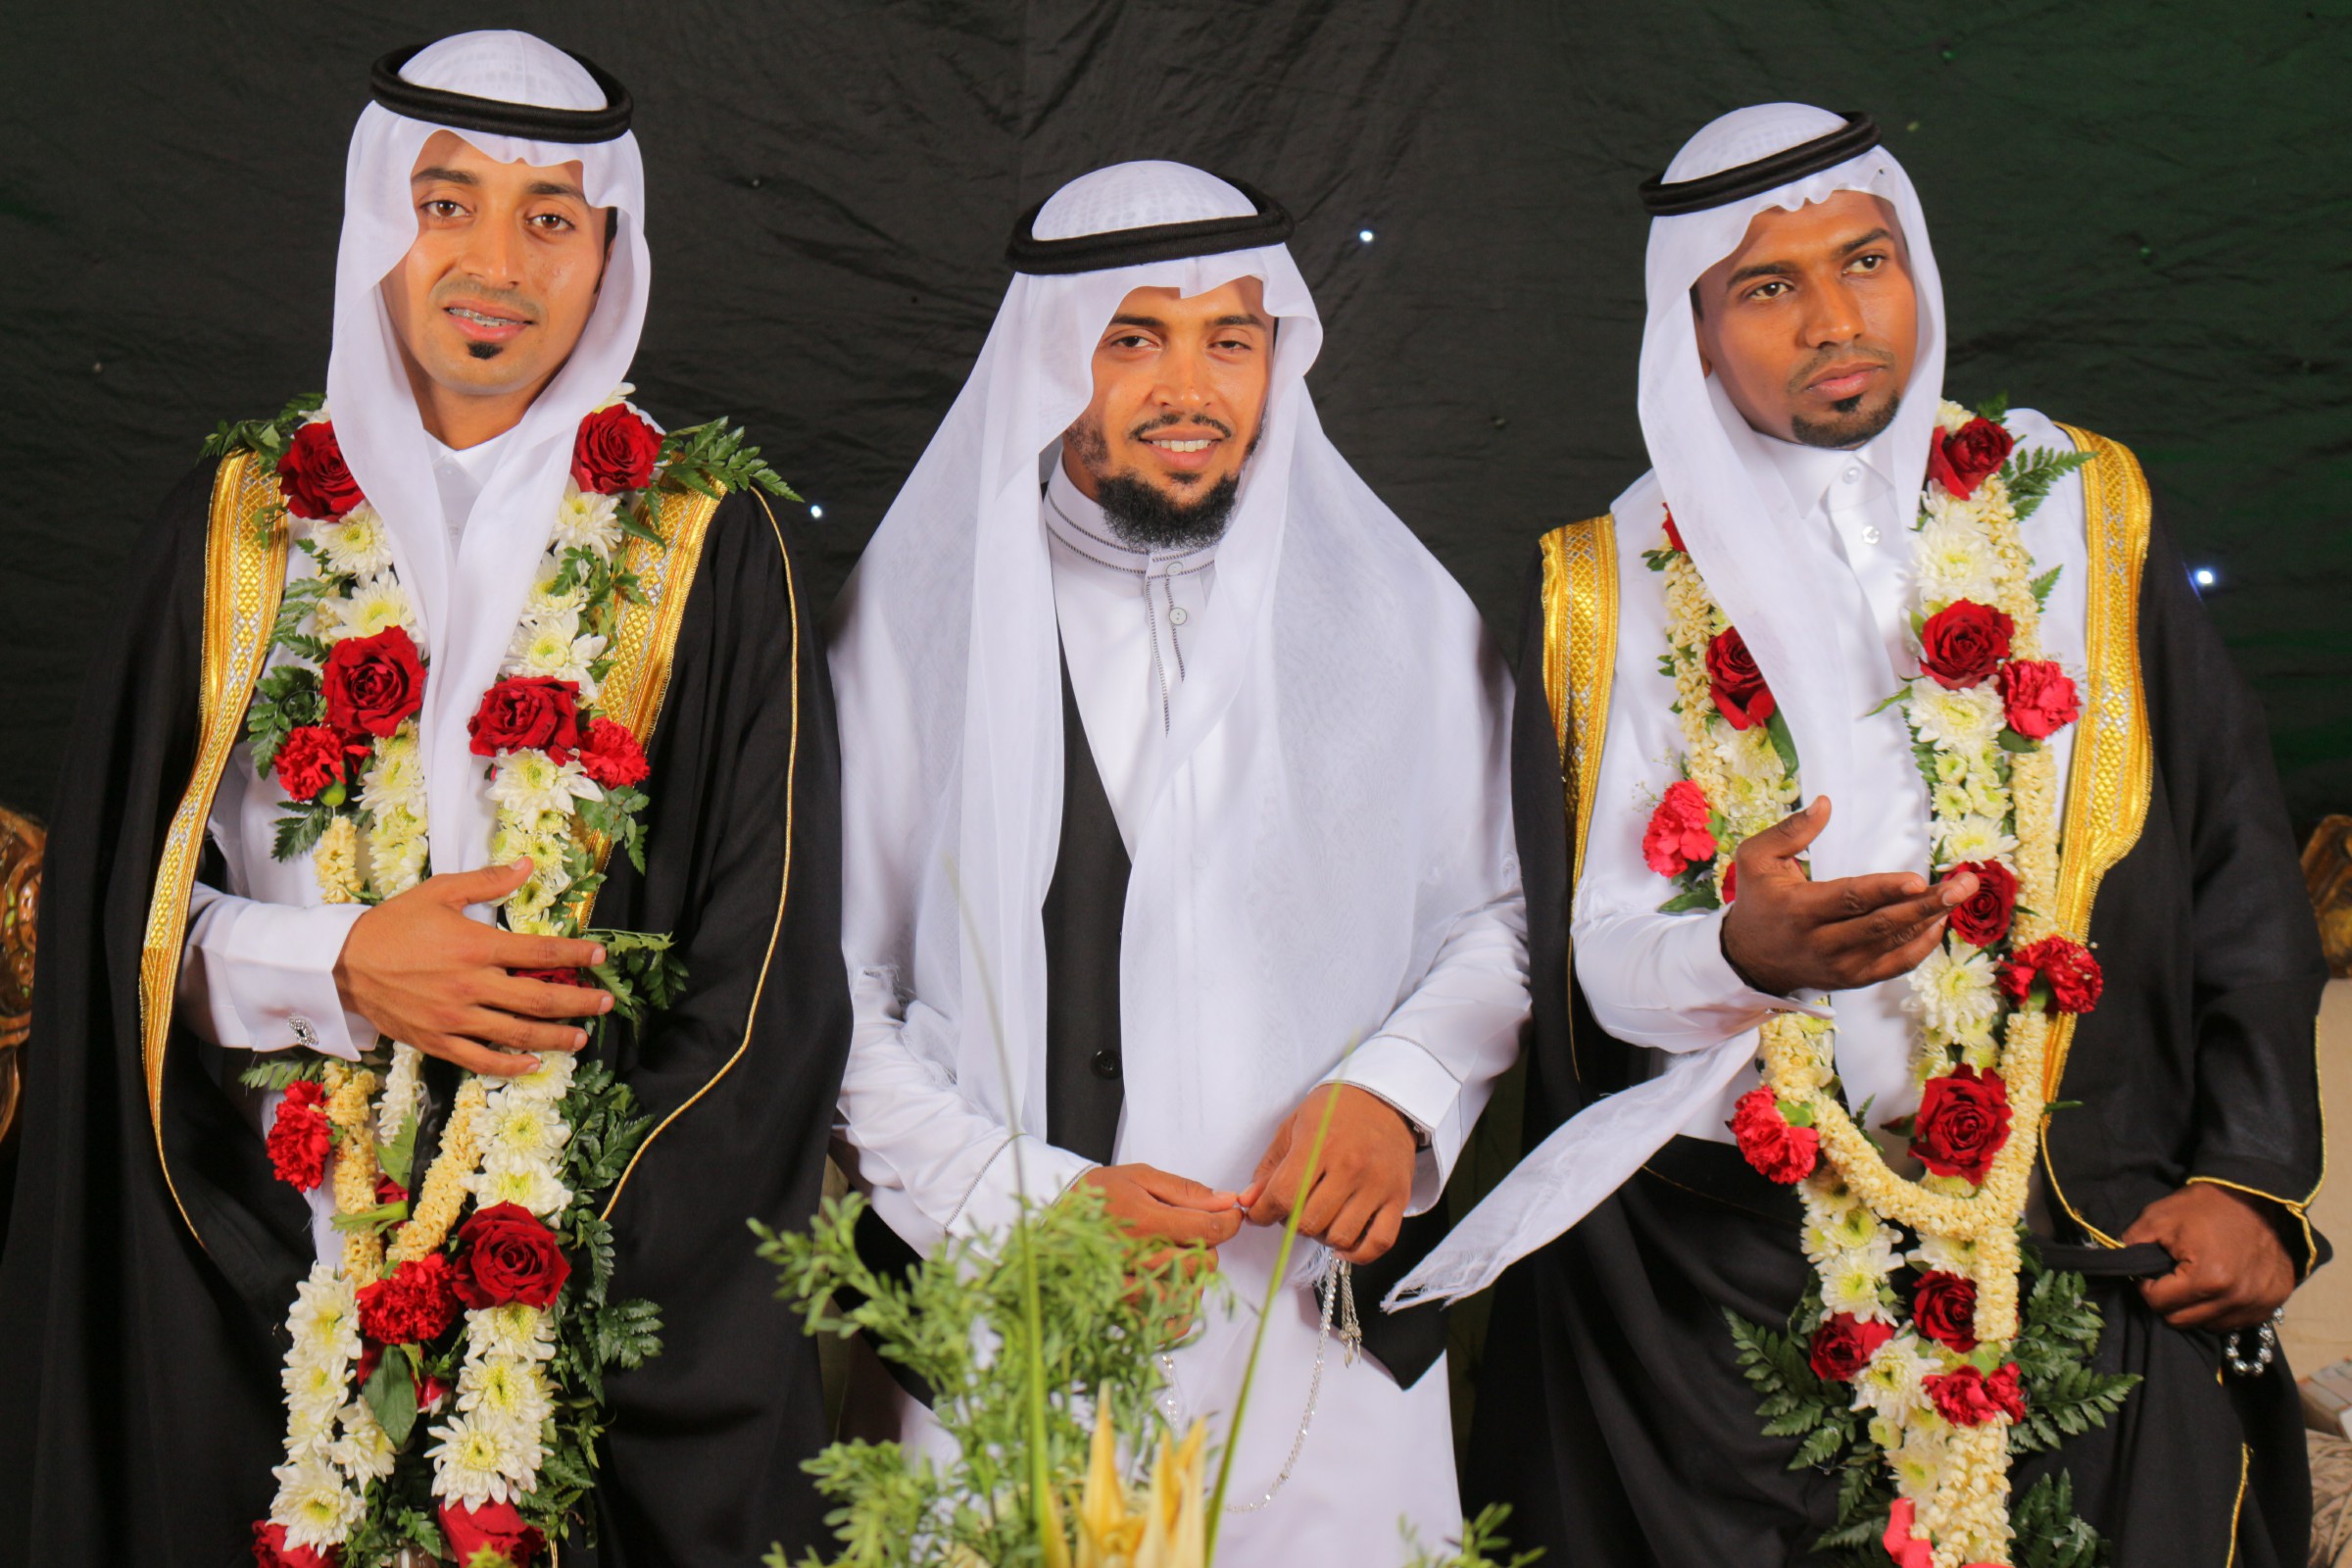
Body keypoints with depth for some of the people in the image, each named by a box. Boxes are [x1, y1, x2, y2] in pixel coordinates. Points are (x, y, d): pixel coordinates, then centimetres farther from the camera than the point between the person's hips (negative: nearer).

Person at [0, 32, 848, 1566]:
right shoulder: (241, 522, 4)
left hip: (609, 1288, -1)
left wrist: (573, 1260, -12)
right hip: (256, 1281, 2)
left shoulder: (706, 549, -3)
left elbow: (770, 979, -5)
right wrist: (332, 967, -12)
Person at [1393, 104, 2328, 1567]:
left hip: (2098, 1259, 1)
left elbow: (2239, 856, 6)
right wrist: (1739, 952, -22)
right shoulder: (1609, 592, 3)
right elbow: (1581, 953, -1)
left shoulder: (2082, 512, 6)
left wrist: (2252, 1175, -3)